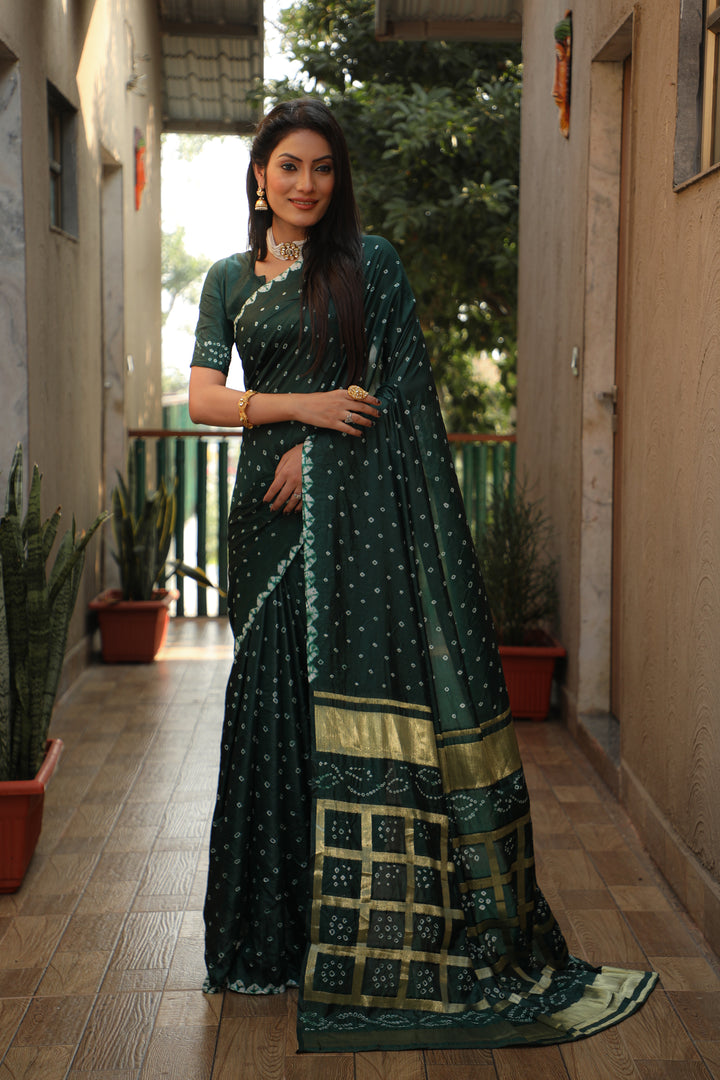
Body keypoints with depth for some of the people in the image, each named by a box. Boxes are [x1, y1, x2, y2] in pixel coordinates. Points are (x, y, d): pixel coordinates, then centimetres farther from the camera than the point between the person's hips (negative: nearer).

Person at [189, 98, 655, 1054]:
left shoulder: (371, 263, 7)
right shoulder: (230, 279, 14)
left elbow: (392, 385, 1)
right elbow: (204, 398, 4)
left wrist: (318, 450, -9)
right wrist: (303, 406, -10)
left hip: (367, 508, -3)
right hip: (275, 512, 3)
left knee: (391, 687, -7)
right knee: (280, 705, 4)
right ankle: (286, 931, 16)